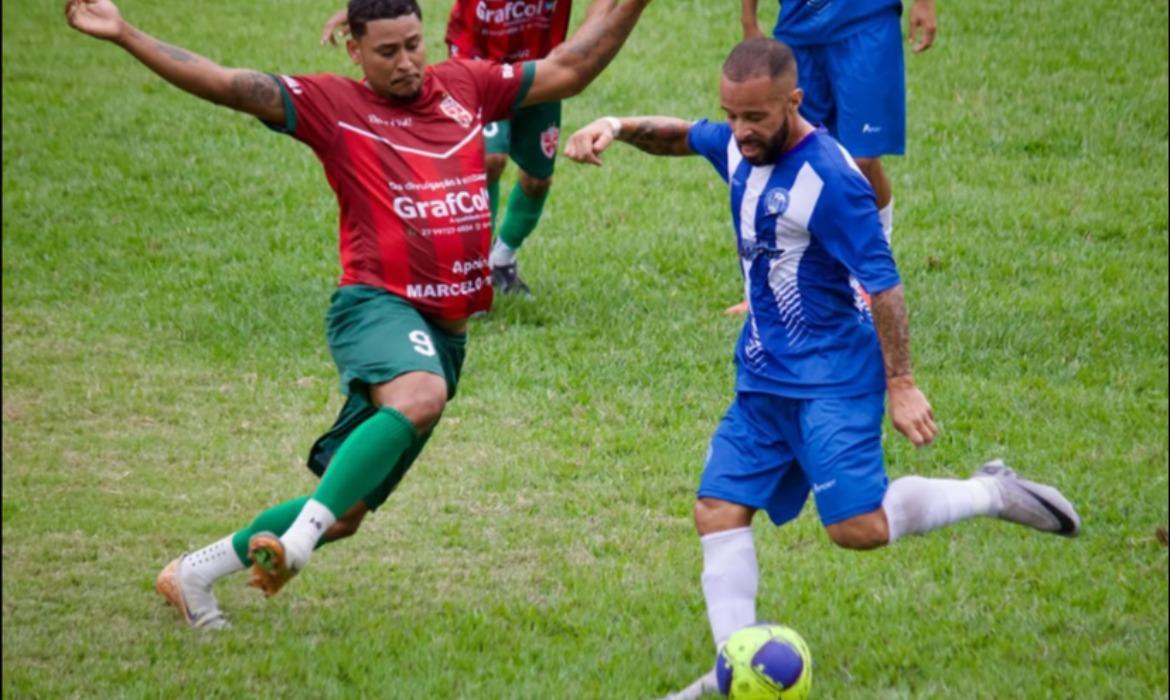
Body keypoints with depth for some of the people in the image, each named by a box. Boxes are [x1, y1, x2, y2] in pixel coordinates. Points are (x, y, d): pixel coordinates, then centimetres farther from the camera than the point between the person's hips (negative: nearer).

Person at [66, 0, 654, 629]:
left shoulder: (465, 87, 15)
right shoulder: (334, 105, 1)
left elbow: (569, 69, 23)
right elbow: (228, 86, -6)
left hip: (444, 329, 6)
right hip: (378, 303, -5)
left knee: (345, 510, 6)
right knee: (420, 395, -40)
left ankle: (194, 573, 22)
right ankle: (299, 538, -42)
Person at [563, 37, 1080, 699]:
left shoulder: (830, 177, -21)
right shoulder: (738, 147, 2)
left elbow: (884, 283, -19)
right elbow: (682, 136, 25)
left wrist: (901, 384, -18)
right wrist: (618, 127, 5)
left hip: (833, 377, -8)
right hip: (763, 378, 8)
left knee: (859, 527, -15)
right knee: (718, 508, 0)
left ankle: (991, 494, 6)